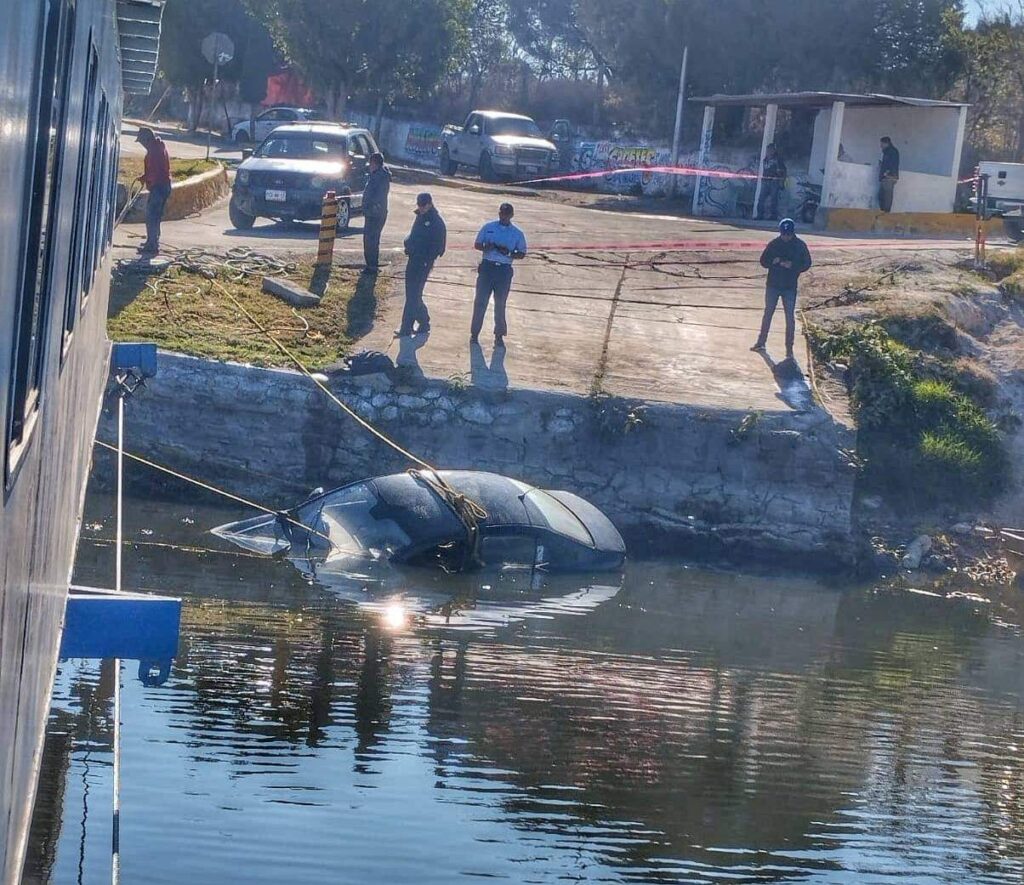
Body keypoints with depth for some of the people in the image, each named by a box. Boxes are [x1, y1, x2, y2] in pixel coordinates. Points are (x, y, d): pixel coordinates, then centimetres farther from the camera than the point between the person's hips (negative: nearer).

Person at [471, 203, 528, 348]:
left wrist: (509, 253, -14)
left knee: (500, 304, 5)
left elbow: (522, 254, 5)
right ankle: (474, 333, 7)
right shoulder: (488, 227, 5)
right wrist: (487, 247, -15)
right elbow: (477, 245, 7)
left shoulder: (517, 233, 3)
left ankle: (499, 335, 13)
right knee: (480, 301, 0)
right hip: (487, 267, 0)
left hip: (504, 270, 0)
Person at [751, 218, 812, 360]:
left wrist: (792, 265, -19)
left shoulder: (800, 245, -5)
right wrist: (775, 262, -19)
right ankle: (761, 342, 26)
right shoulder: (774, 244, -2)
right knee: (768, 314, 13)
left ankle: (789, 348, 4)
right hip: (773, 285, 2)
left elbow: (807, 264, -2)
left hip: (790, 287, -2)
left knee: (790, 317, -2)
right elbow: (763, 261, 2)